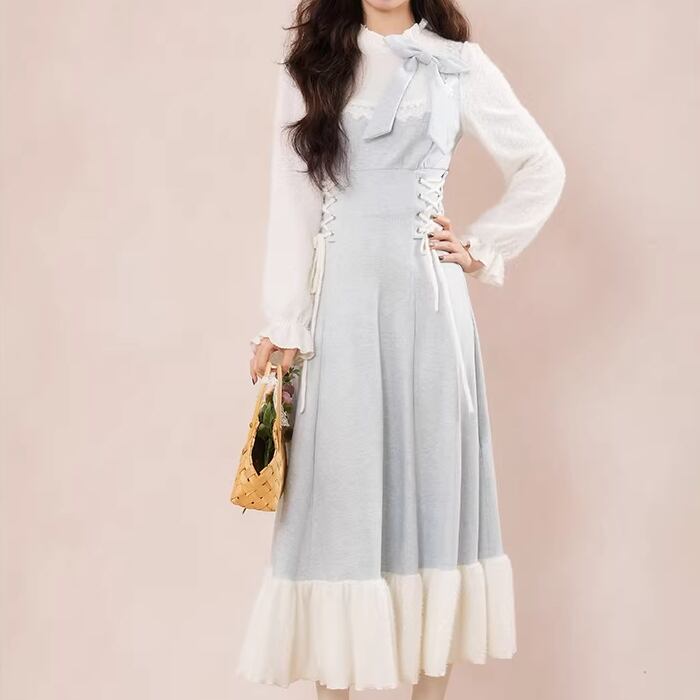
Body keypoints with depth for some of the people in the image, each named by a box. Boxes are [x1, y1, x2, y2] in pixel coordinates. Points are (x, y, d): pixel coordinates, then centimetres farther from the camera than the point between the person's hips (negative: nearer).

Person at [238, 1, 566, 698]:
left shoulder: (456, 64, 7)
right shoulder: (311, 66, 9)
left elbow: (542, 169, 11)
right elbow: (292, 202, 2)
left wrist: (482, 249, 4)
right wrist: (284, 322, -4)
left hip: (426, 299, 0)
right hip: (340, 300, 0)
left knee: (432, 476, 4)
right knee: (339, 485, 2)